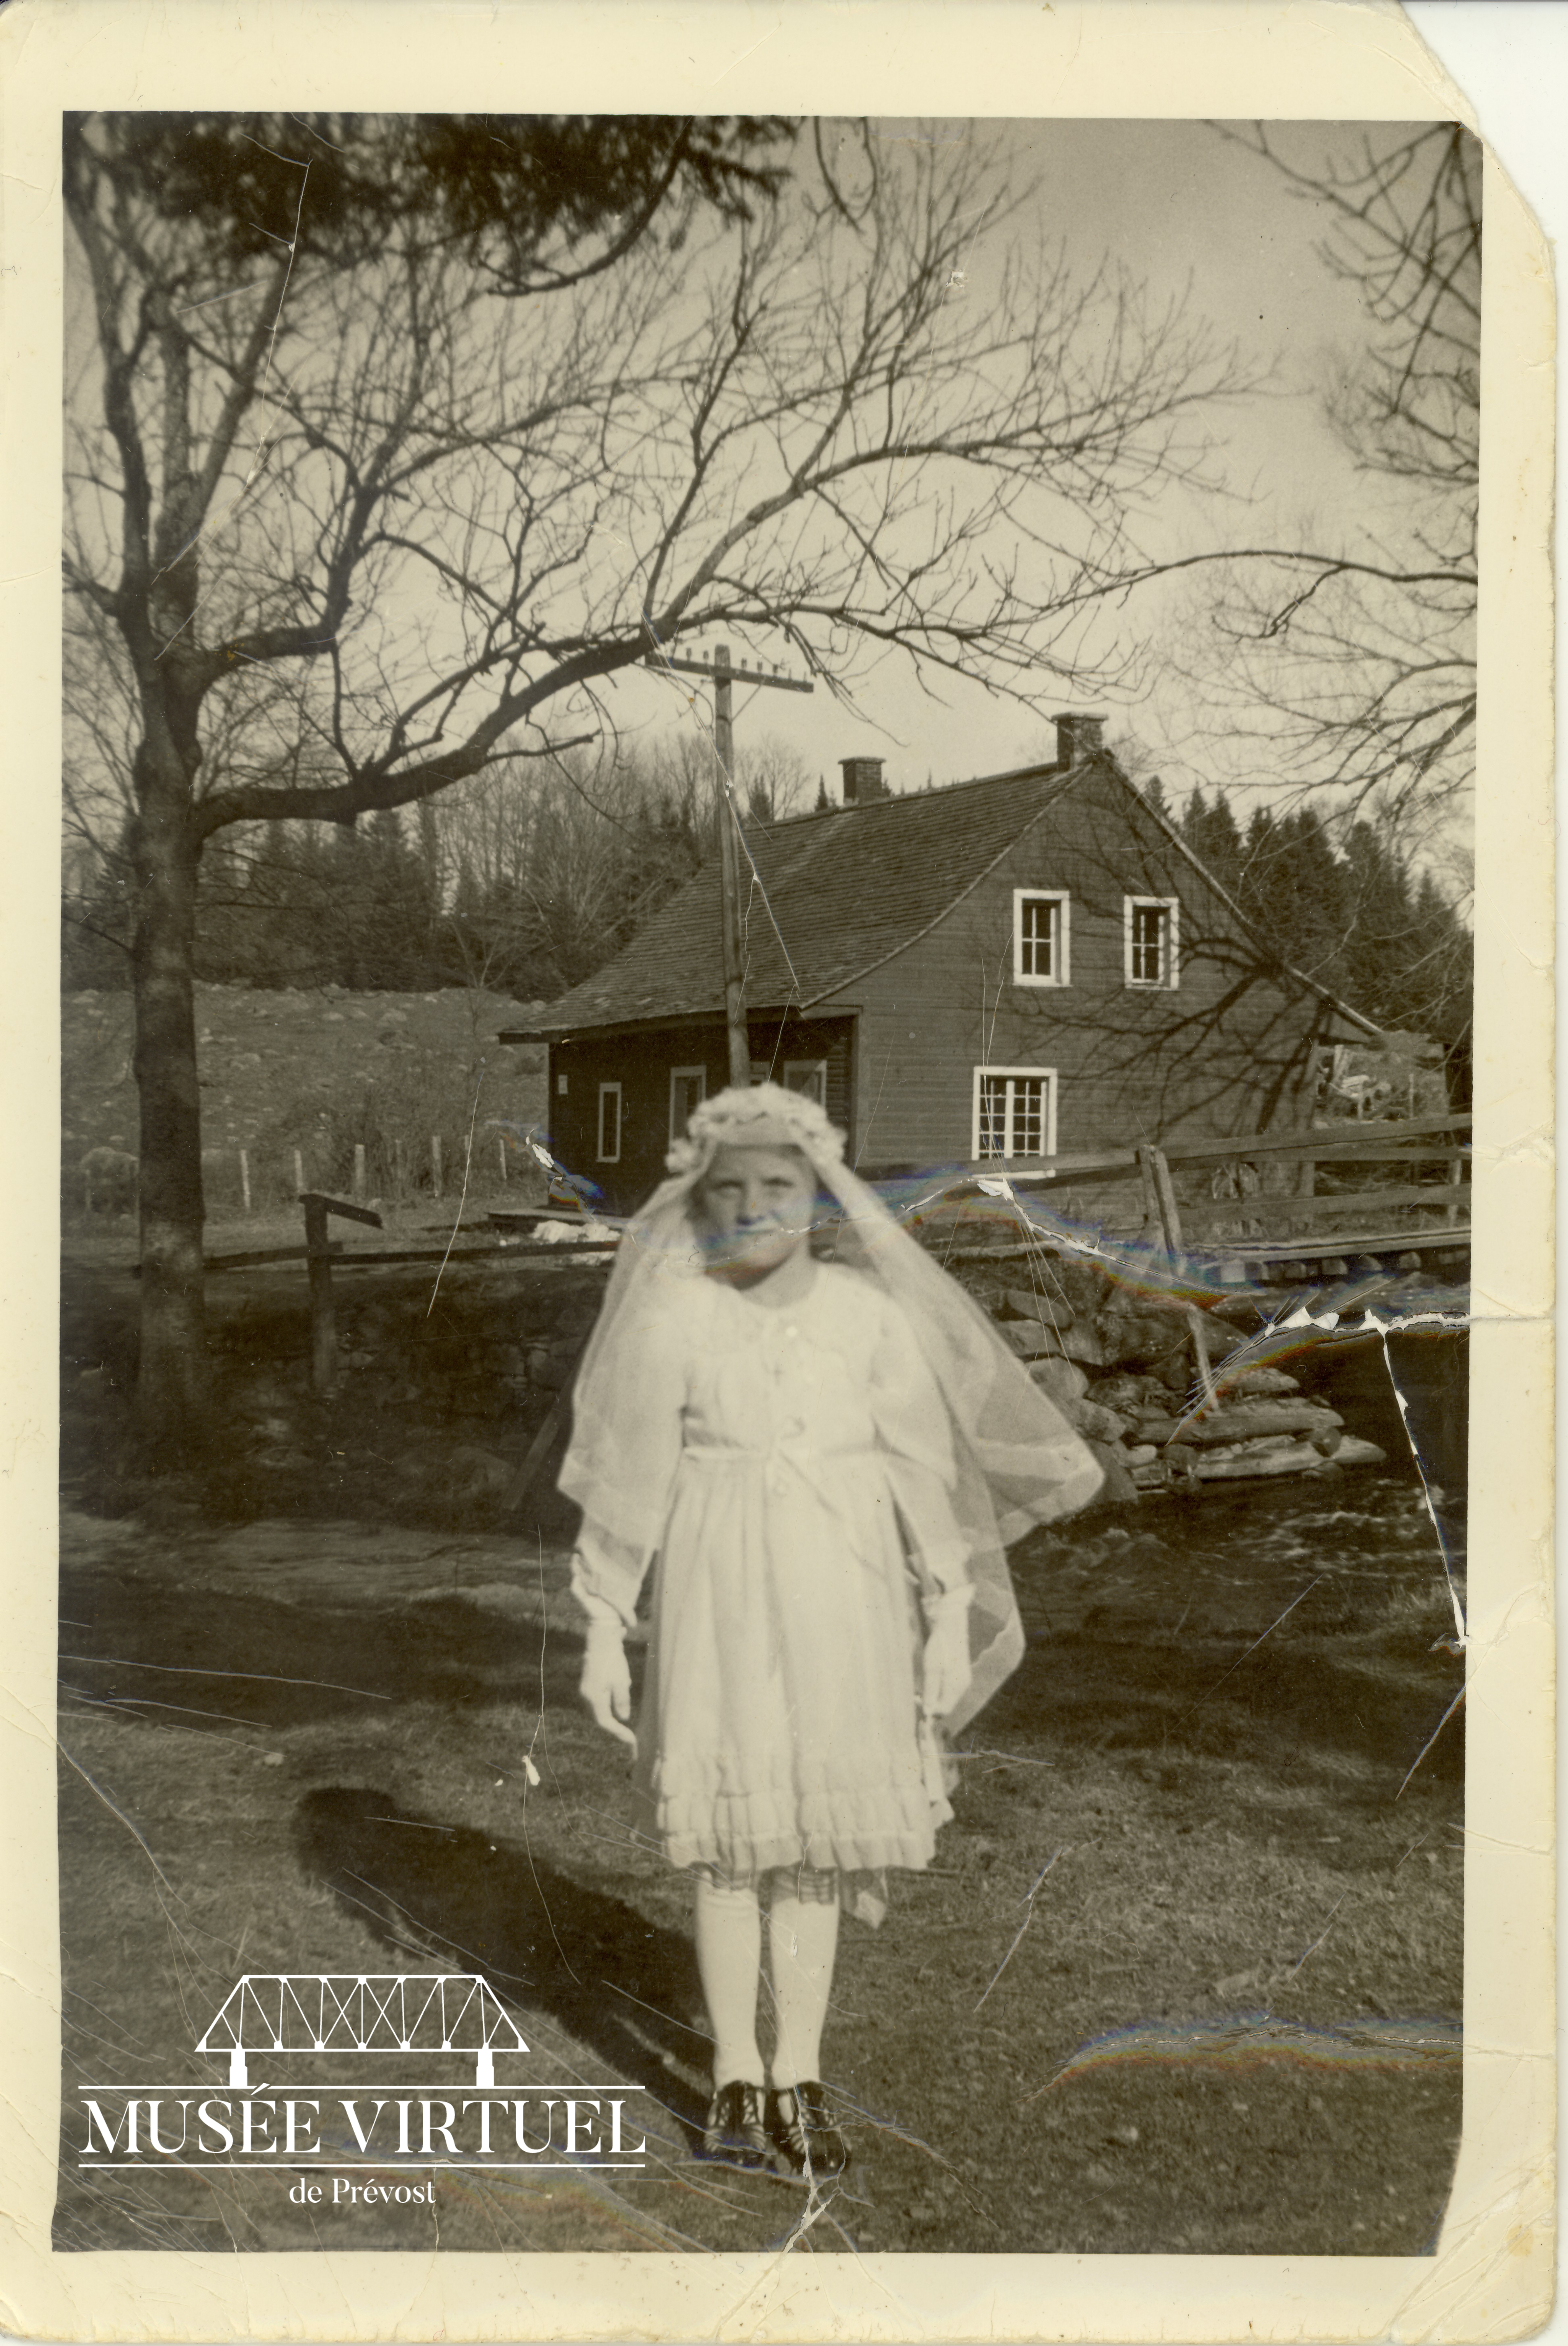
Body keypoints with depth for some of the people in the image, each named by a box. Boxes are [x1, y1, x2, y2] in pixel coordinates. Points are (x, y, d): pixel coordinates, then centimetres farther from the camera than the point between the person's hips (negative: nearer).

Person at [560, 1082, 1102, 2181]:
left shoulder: (870, 1315, 0)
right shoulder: (674, 1319, -4)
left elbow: (925, 1465, 4)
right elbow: (627, 1480, 0)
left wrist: (950, 1615, 4)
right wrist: (605, 1626, 0)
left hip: (842, 1598, 2)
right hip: (720, 1594, -1)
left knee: (820, 1840, 6)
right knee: (732, 1840, 2)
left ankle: (799, 2081, 17)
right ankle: (738, 2079, 14)